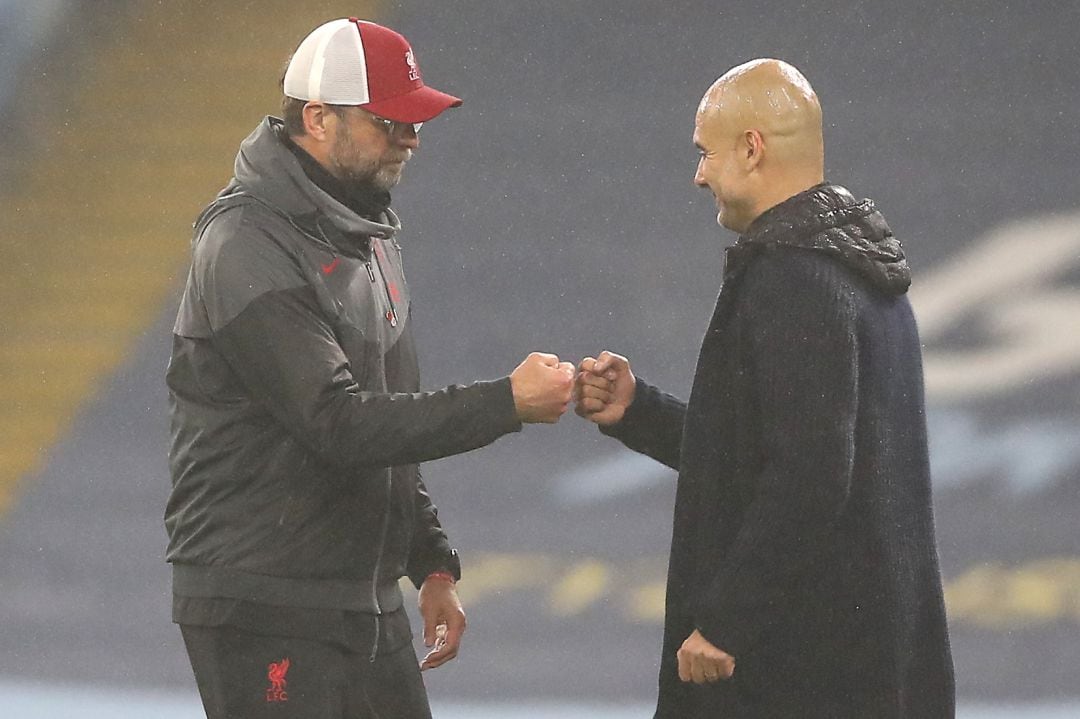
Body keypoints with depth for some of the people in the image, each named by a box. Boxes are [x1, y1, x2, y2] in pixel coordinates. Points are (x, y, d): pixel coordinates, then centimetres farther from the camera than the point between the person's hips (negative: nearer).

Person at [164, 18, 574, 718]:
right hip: (266, 615, -9)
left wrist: (433, 563, 17)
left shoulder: (369, 233, 14)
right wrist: (506, 403, -22)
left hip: (367, 605, 9)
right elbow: (341, 425, -23)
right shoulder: (248, 249, -16)